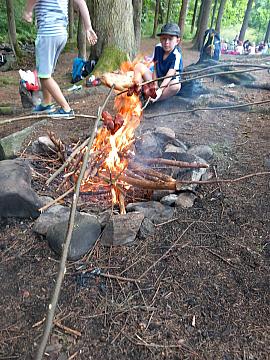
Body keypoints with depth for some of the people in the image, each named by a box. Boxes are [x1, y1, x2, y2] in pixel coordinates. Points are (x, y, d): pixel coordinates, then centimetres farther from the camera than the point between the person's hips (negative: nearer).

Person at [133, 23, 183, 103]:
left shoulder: (176, 55, -21)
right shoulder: (158, 48, -6)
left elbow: (169, 76, -29)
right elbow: (155, 68, -3)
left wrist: (160, 90, -42)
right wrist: (155, 85, -16)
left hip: (168, 83, -5)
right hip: (157, 79, 5)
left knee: (176, 85, -39)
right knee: (139, 66, -10)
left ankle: (150, 100, -39)